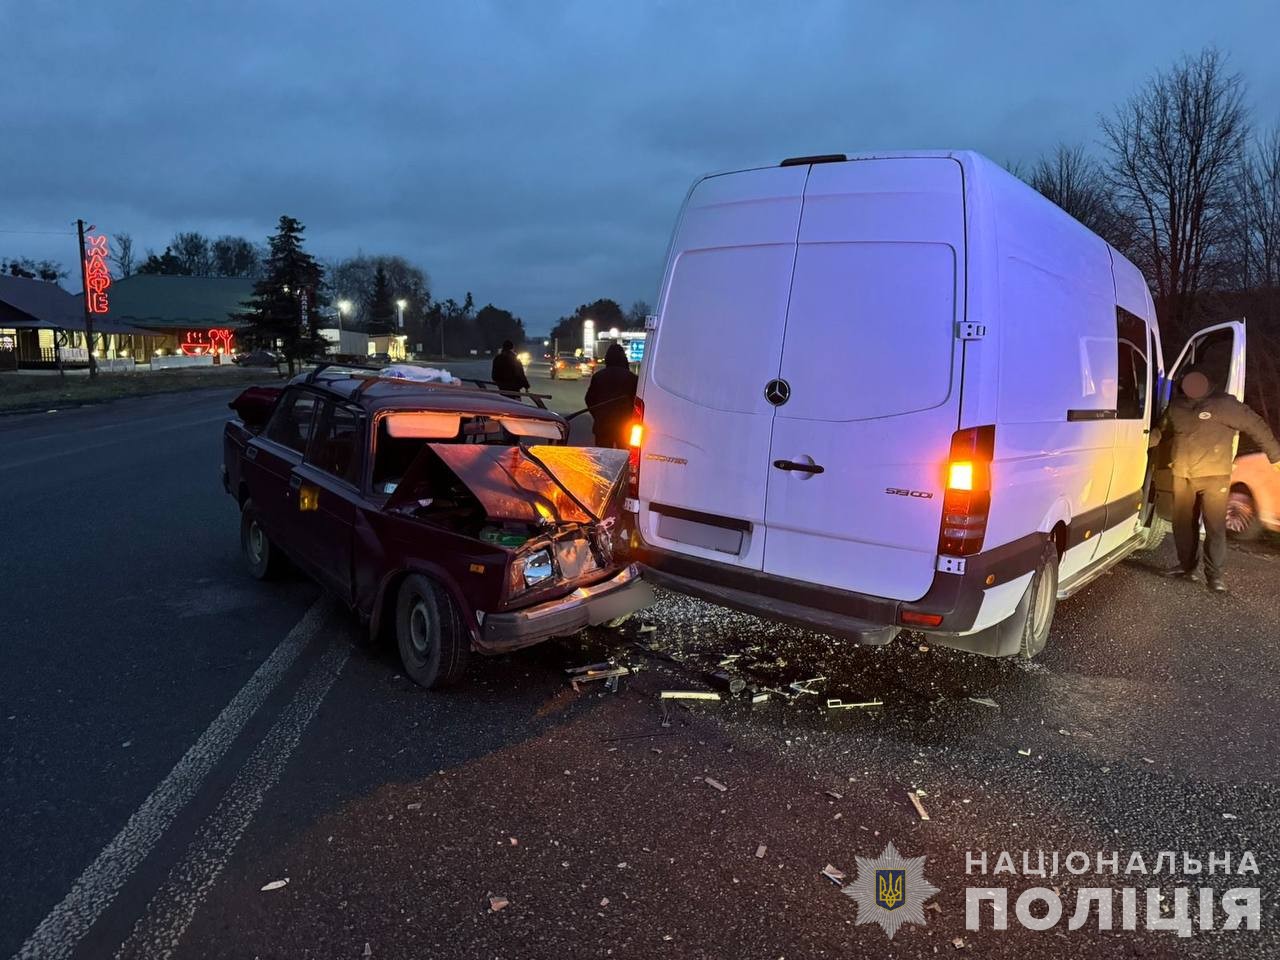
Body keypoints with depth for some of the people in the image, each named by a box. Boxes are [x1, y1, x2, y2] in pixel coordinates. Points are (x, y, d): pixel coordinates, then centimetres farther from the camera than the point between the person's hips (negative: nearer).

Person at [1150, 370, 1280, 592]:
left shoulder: (1225, 404, -11)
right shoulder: (1176, 406, 5)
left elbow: (1256, 426, -5)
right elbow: (1163, 430, 20)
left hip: (1214, 476, -5)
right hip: (1182, 476, 5)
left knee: (1215, 525, -6)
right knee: (1183, 523, 11)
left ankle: (1214, 574, 0)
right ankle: (1186, 565, 26)